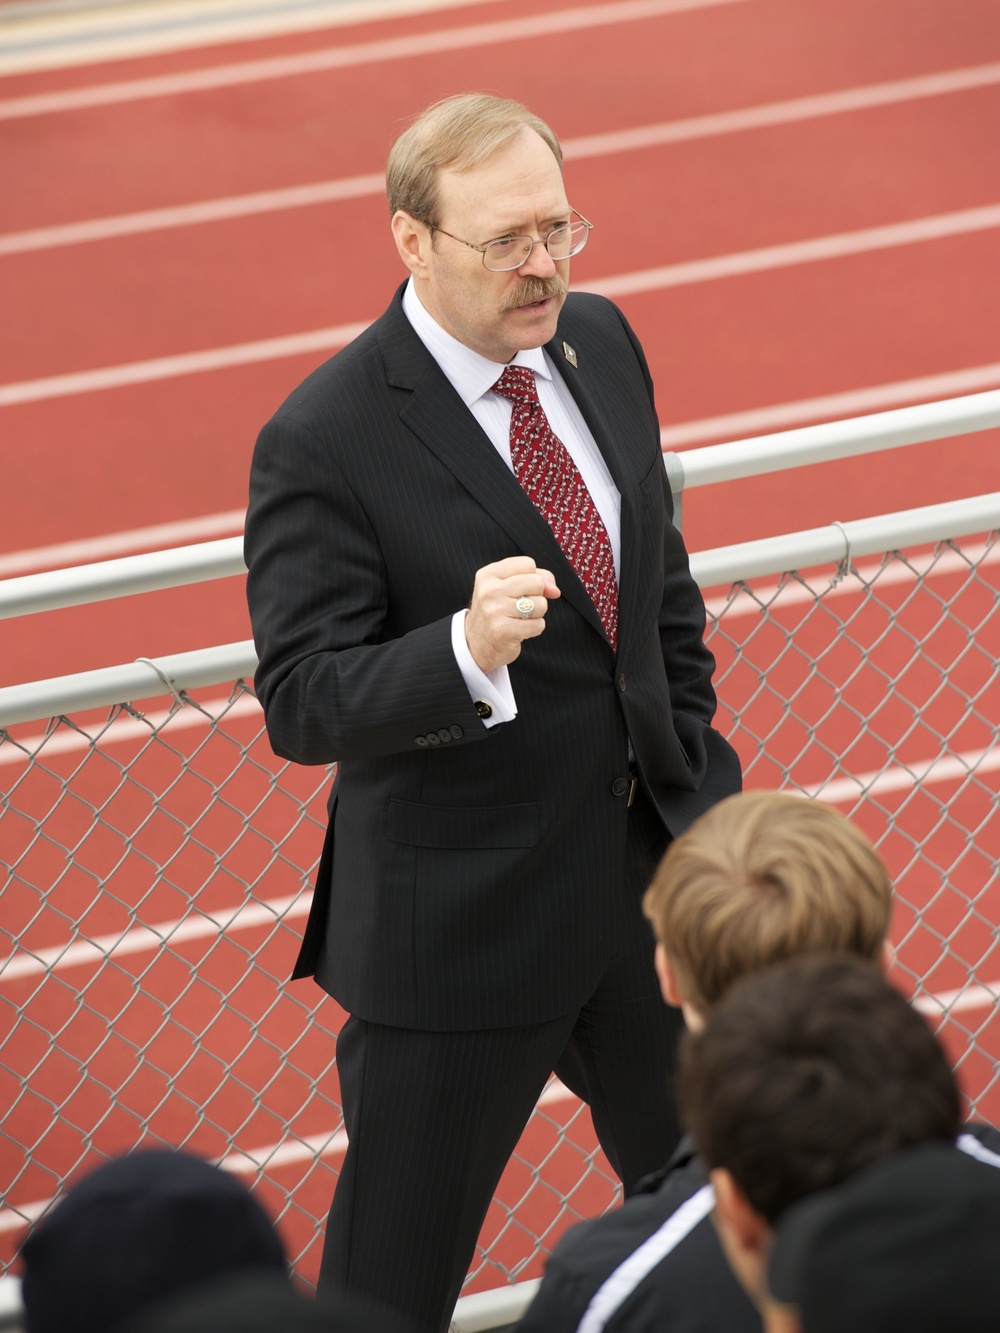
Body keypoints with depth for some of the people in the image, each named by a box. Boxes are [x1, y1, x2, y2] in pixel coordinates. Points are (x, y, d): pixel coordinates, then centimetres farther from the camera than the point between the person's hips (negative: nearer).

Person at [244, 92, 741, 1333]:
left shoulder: (599, 342, 1)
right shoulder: (324, 440, -21)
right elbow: (302, 703, -22)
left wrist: (697, 783, 14)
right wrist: (467, 652, -39)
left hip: (649, 864, 6)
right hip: (462, 919, -6)